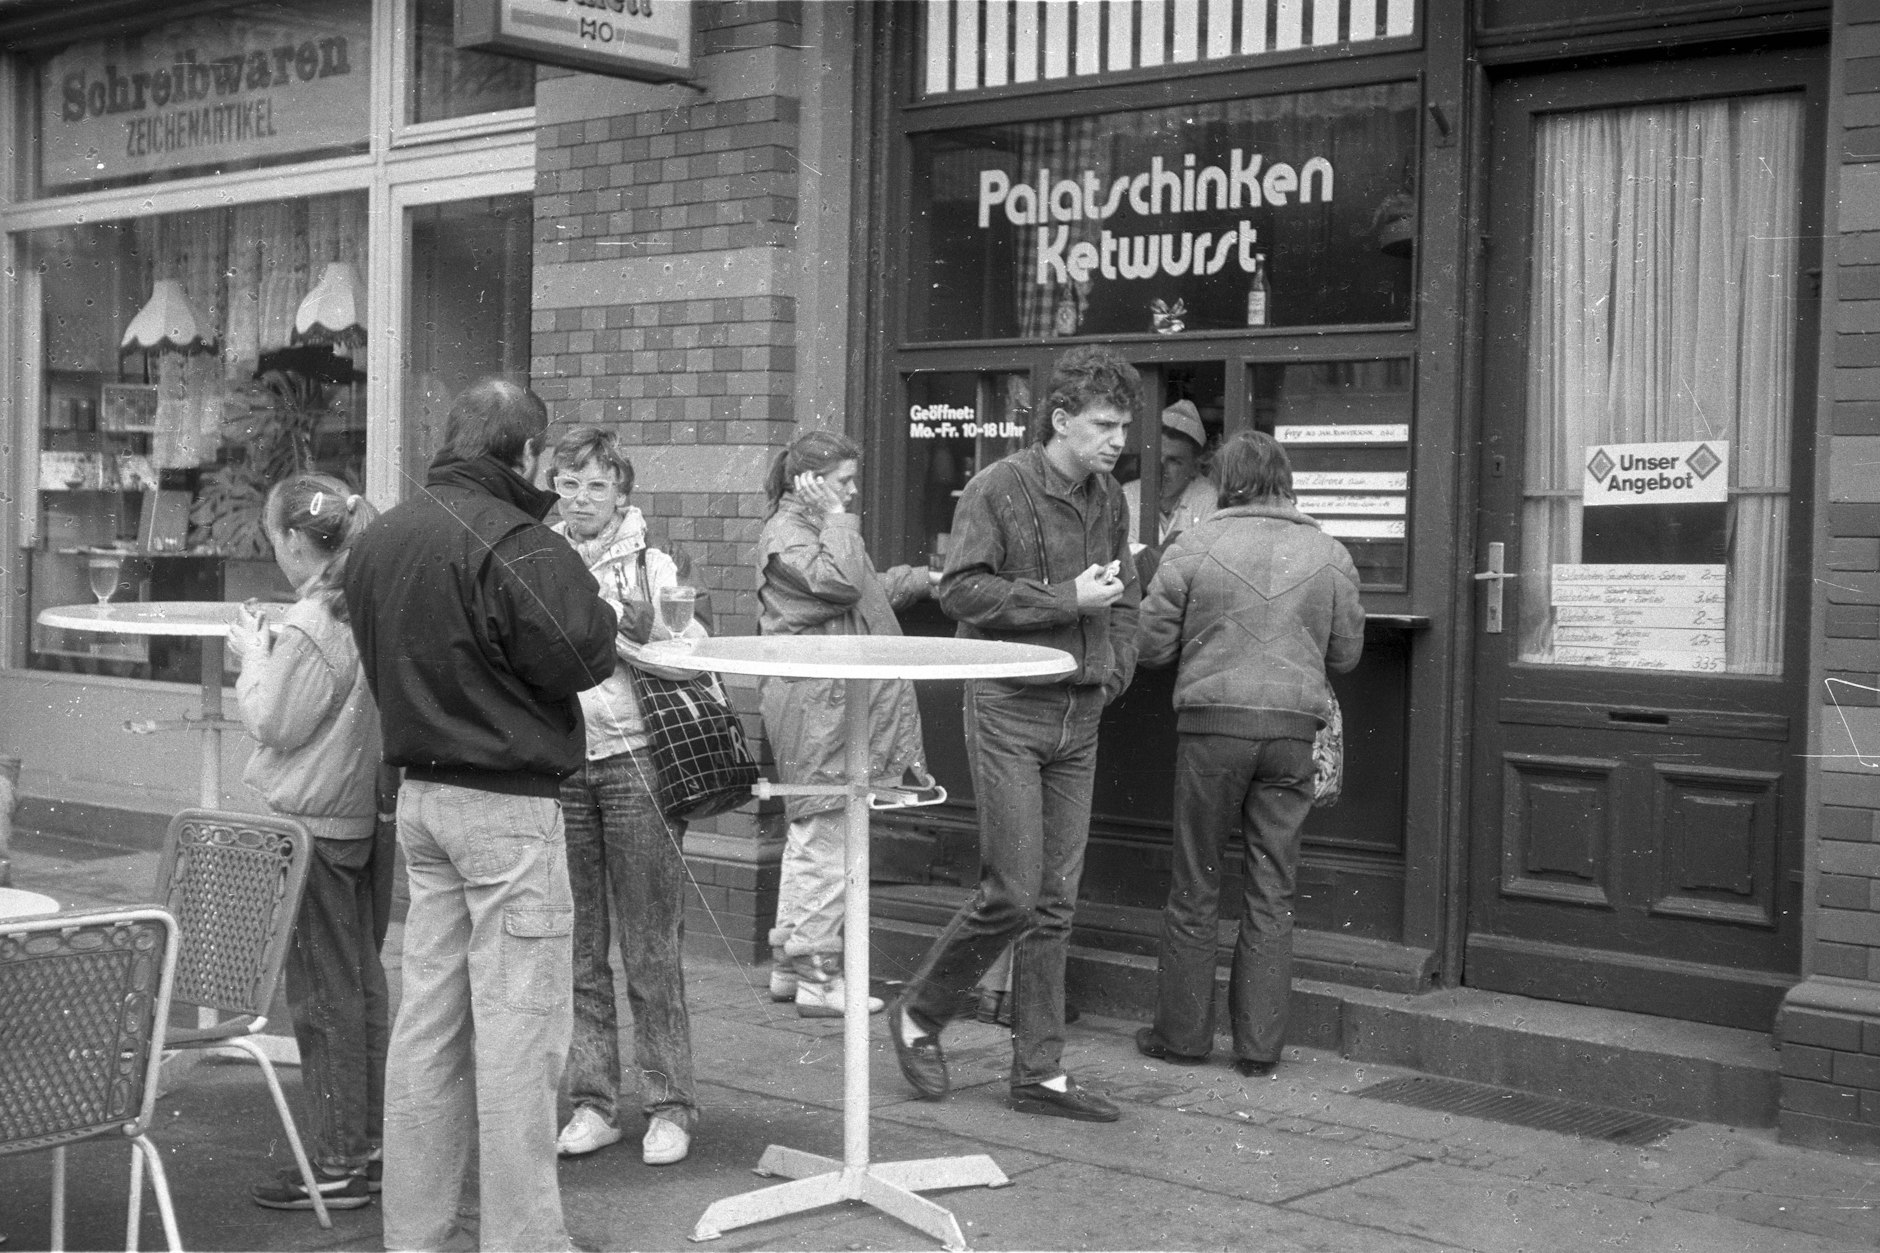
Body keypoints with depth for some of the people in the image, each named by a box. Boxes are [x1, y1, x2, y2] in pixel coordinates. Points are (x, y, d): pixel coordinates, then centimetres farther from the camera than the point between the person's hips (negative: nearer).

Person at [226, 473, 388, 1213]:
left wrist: (253, 656, -2)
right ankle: (370, 1139, 25)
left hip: (311, 821, -8)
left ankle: (337, 1166, 6)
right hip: (369, 815, 8)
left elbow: (273, 725, -15)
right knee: (363, 982, 16)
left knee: (323, 993, 0)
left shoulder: (307, 629, -20)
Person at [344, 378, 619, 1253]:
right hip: (508, 801, -8)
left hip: (421, 792, 8)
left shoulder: (379, 539, 10)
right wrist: (622, 628, 0)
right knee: (519, 1027, -1)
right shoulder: (512, 543, -18)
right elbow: (572, 657, -20)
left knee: (429, 1019, 14)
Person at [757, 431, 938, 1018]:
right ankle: (817, 978, -4)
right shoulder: (785, 535, -12)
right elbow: (840, 583, -26)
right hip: (816, 705, -11)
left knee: (809, 835, 14)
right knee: (825, 838, -9)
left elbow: (870, 588, 30)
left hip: (838, 701, 11)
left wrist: (924, 579, 26)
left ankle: (790, 965, 22)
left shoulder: (818, 529, 21)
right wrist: (836, 520, -17)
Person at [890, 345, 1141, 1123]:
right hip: (1010, 708, -6)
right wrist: (1066, 600, -16)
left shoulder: (1109, 498, 12)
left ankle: (1040, 1074, 13)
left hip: (1080, 715, 6)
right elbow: (961, 590, -15)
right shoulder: (999, 488, -8)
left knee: (1055, 904, 7)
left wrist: (1114, 670, 7)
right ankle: (919, 1015, 15)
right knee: (1012, 893, -8)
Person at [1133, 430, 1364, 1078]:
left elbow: (1152, 644, -1)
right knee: (1272, 892, 8)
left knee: (1195, 887, 8)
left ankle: (1182, 1032, 16)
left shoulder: (1195, 546, -4)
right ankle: (1259, 1045, 11)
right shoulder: (1330, 554, 4)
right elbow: (1346, 653, 11)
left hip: (1213, 720, -2)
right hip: (1293, 726, 2)